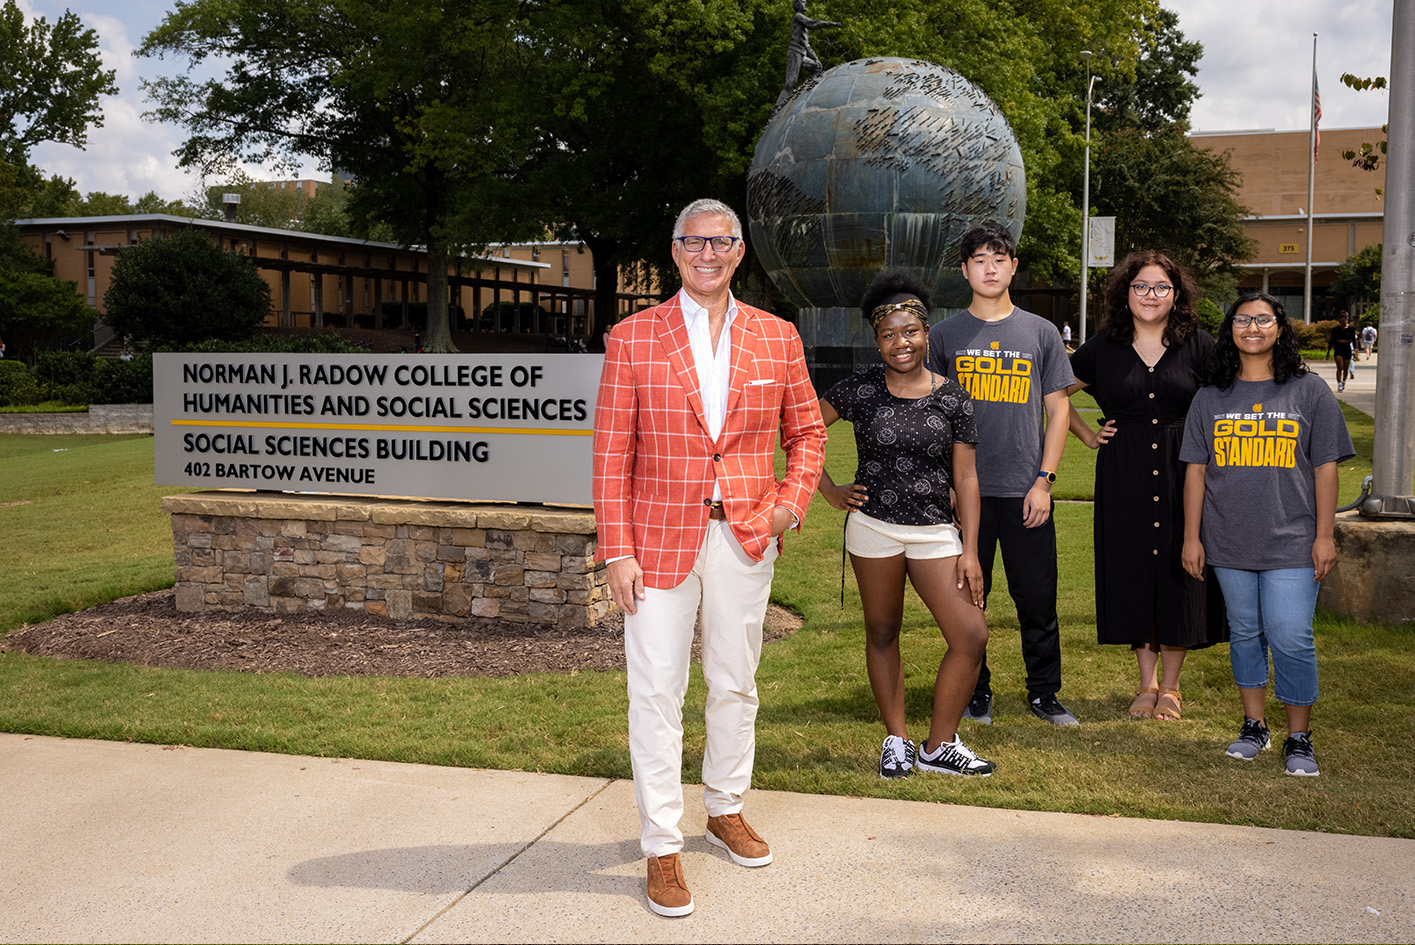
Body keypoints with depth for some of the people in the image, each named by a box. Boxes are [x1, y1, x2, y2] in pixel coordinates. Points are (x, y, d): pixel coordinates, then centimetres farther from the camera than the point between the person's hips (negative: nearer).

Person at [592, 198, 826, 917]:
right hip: (661, 538, -3)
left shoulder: (777, 338, 6)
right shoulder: (632, 338, -2)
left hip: (746, 535, 3)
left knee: (735, 684, 15)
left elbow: (806, 430, 15)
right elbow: (611, 452, -4)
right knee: (657, 692, 0)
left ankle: (726, 809, 35)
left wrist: (793, 500, -2)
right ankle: (662, 847, 10)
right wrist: (617, 551, -9)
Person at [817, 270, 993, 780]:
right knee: (882, 632, 10)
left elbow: (966, 479, 2)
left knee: (971, 635, -6)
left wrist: (970, 552, -2)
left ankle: (939, 745, 10)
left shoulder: (953, 398, 0)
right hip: (874, 526, -1)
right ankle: (896, 740, 26)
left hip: (935, 530, 1)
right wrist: (828, 490, -1)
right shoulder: (860, 389, -4)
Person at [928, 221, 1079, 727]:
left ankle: (1044, 693, 18)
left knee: (1037, 597, 4)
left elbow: (1058, 410, 7)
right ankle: (975, 692, 20)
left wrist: (1044, 480, -1)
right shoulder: (944, 335, 6)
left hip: (1025, 491, 0)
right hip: (964, 490, 0)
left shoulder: (1040, 333, 7)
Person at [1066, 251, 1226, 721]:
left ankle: (1170, 686, 17)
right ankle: (1146, 683, 20)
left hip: (1184, 473, -1)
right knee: (1132, 573, 6)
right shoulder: (1103, 348, 5)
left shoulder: (1198, 346, 2)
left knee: (1180, 574, 2)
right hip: (1124, 479, 1)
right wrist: (1088, 435, 7)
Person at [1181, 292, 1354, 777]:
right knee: (1245, 633, 11)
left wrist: (1325, 535, -2)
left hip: (1292, 542, -2)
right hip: (1229, 540, 2)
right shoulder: (1211, 398, 8)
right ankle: (1254, 726, 24)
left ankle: (1299, 738, 8)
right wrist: (1192, 536, 4)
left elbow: (1326, 467, 3)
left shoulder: (1310, 391, 3)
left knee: (1291, 639, -6)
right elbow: (1196, 469, 8)